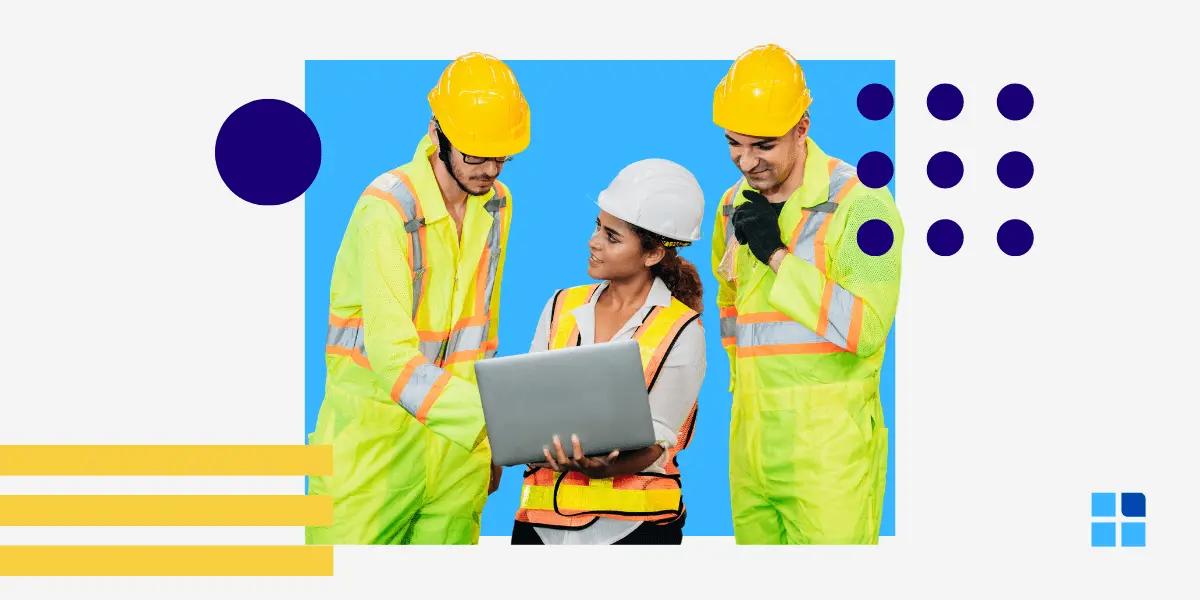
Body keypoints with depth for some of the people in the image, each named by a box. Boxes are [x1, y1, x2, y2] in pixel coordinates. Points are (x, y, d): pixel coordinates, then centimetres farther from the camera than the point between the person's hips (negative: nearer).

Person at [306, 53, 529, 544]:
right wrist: (486, 413, -36)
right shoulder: (388, 208, -17)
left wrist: (490, 438, 16)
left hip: (460, 436, 6)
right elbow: (393, 356, -26)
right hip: (375, 438, -6)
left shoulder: (498, 204, 5)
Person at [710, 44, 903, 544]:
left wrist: (777, 256, -19)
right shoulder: (733, 207, 11)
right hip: (751, 442, 6)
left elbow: (868, 330, -19)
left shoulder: (859, 203, -10)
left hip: (829, 446, -6)